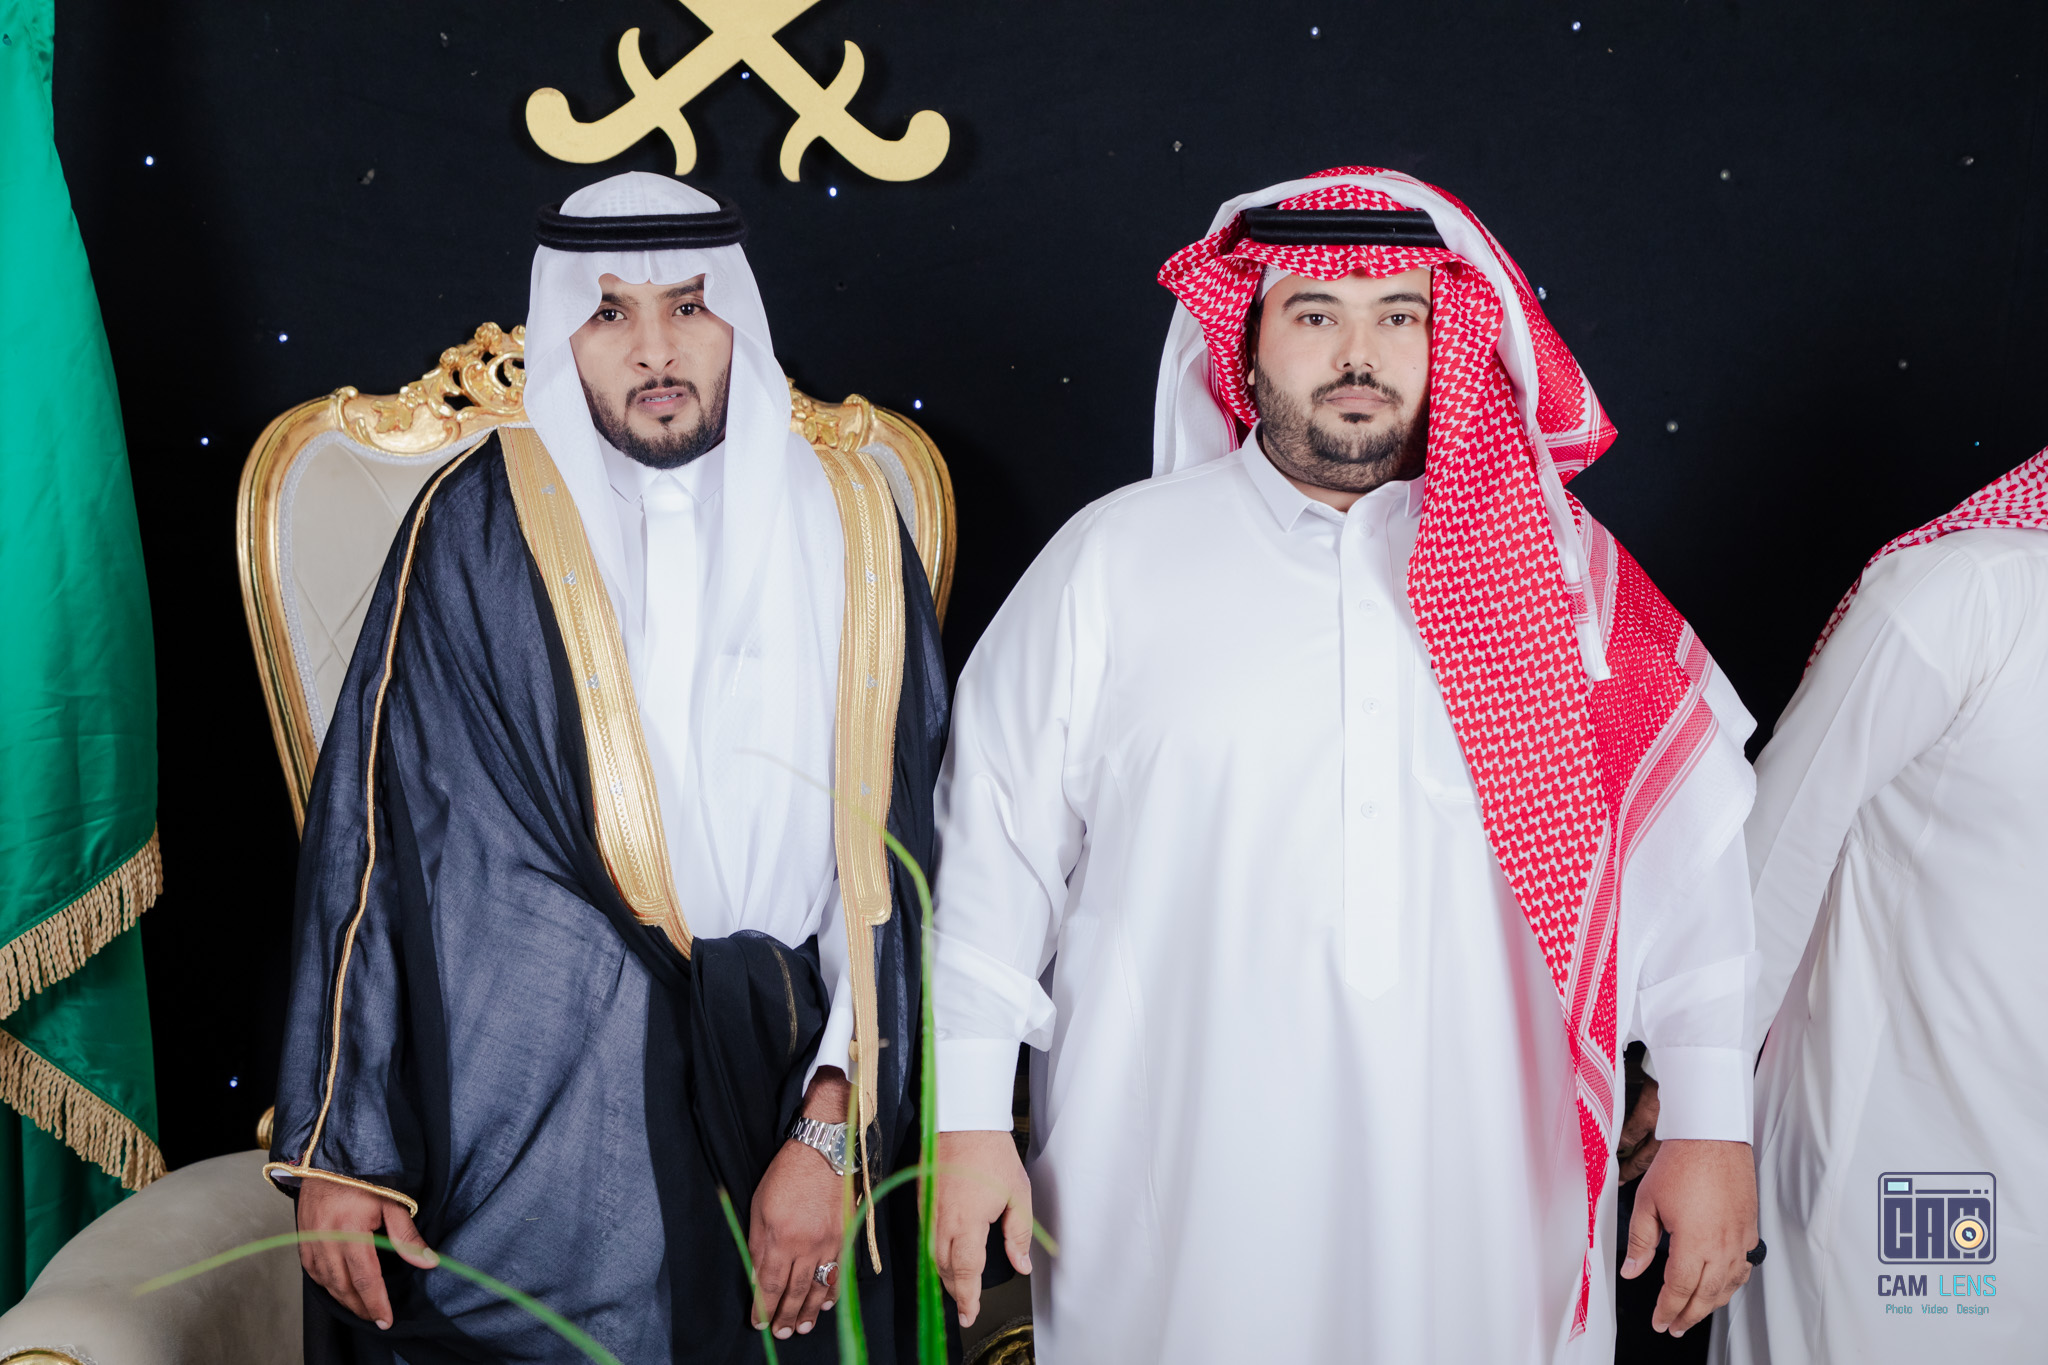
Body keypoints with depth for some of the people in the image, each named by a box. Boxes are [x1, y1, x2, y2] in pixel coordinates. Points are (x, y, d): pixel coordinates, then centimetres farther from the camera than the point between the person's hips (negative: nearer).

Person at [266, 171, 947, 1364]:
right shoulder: (482, 527, -2)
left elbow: (891, 861, 0)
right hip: (531, 1120, -1)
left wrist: (830, 1133, -7)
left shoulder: (847, 536, 3)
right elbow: (374, 830, -2)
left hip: (774, 1088, 2)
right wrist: (338, 1150, -4)